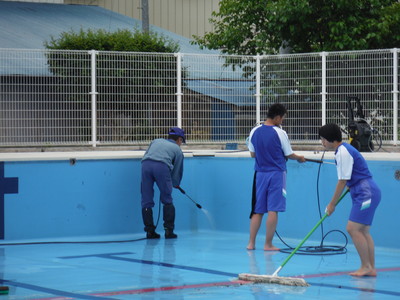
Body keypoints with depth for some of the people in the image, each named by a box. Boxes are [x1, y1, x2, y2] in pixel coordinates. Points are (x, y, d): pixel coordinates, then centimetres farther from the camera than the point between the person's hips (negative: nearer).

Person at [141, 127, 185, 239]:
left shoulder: (156, 141, 35)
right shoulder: (177, 149, 26)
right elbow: (177, 170, 25)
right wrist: (176, 184, 44)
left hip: (145, 164, 3)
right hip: (162, 166, -2)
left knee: (146, 201, 10)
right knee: (167, 200, 12)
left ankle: (150, 231, 8)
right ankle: (169, 231, 9)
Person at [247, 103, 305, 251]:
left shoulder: (254, 132, 3)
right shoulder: (280, 133, -10)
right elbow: (289, 155, -1)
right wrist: (300, 158, 19)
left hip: (260, 174, 5)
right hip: (276, 174, -5)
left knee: (257, 211, 11)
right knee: (273, 210, 0)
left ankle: (251, 243, 10)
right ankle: (268, 244, 2)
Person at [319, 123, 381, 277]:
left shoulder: (343, 152, -15)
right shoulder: (343, 150, 16)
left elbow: (343, 181, -15)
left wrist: (332, 204, -8)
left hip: (366, 194, -10)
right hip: (366, 193, 10)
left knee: (353, 229, -12)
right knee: (363, 231, 9)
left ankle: (366, 266, -8)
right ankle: (371, 268, 10)